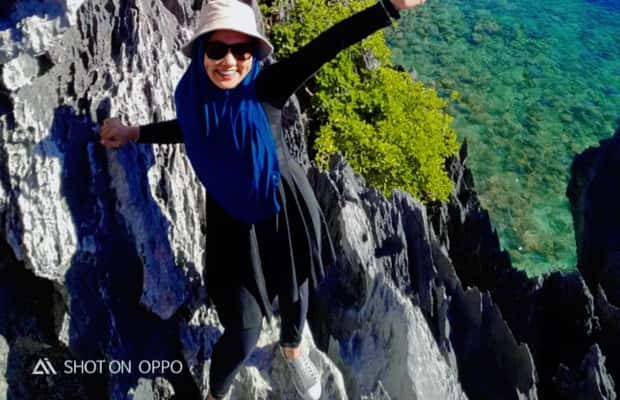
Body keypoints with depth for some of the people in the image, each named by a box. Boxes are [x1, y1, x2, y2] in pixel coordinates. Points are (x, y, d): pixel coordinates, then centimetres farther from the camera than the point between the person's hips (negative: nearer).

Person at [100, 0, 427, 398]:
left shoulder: (265, 87, -22)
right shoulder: (193, 95, -12)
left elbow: (326, 45, -34)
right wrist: (134, 133, 14)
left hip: (287, 212, 0)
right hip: (233, 223, 1)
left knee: (293, 291, 27)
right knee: (243, 336, 0)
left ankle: (292, 348, 62)